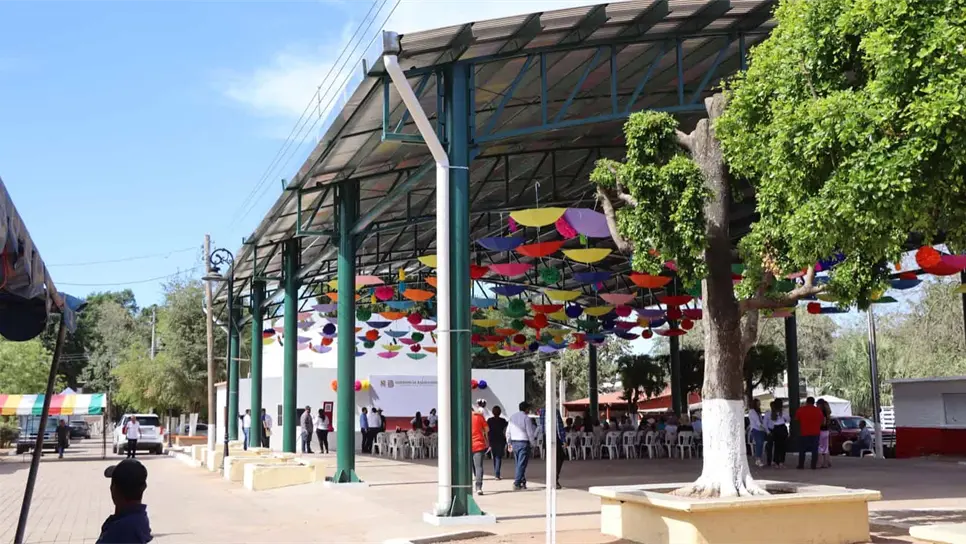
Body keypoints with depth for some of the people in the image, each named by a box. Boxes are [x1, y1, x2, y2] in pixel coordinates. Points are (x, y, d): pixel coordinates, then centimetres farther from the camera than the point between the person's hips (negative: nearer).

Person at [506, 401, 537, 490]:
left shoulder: (512, 417, 11)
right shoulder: (526, 418, -9)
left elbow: (508, 432, 14)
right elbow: (530, 433, -10)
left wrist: (509, 443, 20)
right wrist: (533, 443, 2)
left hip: (514, 442, 7)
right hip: (524, 443, -7)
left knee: (518, 464, 15)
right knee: (521, 464, -5)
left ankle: (523, 482, 20)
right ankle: (517, 484, -9)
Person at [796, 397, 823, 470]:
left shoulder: (801, 410, -5)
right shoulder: (818, 410, -1)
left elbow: (796, 419, 6)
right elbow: (821, 421, 6)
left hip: (804, 433, -1)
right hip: (815, 433, 1)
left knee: (802, 450, 7)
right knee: (814, 450, 5)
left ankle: (801, 465, 7)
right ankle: (814, 465, 1)